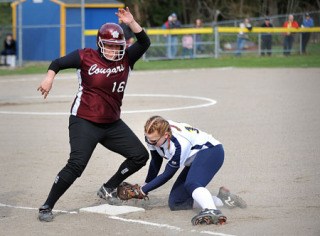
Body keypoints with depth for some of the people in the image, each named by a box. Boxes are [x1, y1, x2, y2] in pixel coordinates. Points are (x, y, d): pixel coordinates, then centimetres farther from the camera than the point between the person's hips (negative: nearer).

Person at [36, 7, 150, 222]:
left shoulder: (126, 59, 2)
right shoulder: (86, 57, -8)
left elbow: (144, 42, -7)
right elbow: (58, 63, 0)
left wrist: (131, 23, -20)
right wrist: (50, 77, -18)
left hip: (112, 123, 6)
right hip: (84, 122, -6)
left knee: (140, 156, 7)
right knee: (76, 164, -19)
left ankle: (108, 189, 21)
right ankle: (47, 207, -10)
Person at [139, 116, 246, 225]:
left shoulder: (179, 145, -36)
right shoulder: (152, 135, -15)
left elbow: (167, 174, -23)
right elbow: (156, 161, 6)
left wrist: (144, 190, -15)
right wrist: (146, 184, 11)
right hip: (195, 159, 9)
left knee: (191, 184, -39)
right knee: (175, 203, 3)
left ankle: (211, 211, -66)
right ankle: (221, 199, -2)